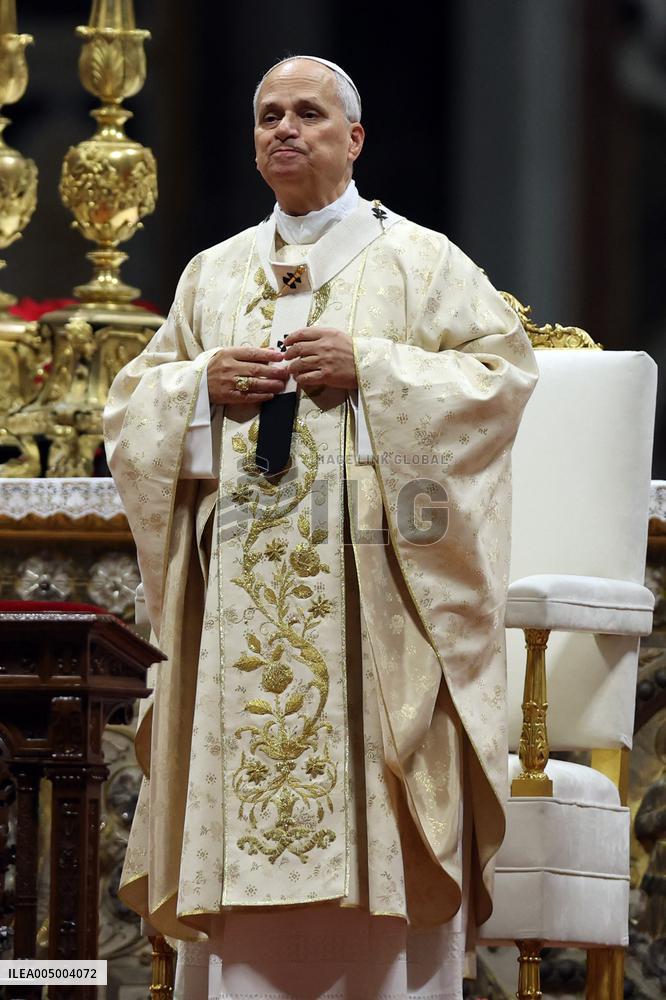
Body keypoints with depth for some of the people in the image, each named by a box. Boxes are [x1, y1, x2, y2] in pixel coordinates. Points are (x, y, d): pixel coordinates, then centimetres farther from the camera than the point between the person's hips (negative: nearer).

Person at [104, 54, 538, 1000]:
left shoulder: (421, 263, 6)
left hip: (371, 596, -3)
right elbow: (130, 405, 17)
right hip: (242, 597, 3)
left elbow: (505, 369, -4)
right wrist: (204, 383, -4)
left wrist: (369, 367, -13)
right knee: (240, 802, -1)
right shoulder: (213, 274, 17)